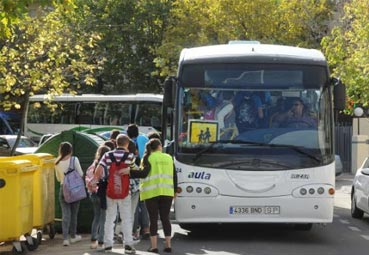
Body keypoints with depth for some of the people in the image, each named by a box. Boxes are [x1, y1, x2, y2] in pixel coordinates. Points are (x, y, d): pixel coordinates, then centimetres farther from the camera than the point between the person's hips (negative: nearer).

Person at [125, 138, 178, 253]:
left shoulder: (148, 158, 0)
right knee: (165, 218, 8)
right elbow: (174, 176, 12)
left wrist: (129, 172, -16)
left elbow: (144, 173, -15)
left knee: (153, 218, 0)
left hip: (151, 192, -3)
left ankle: (154, 246, -3)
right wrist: (175, 190, 21)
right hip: (166, 192, 3)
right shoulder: (169, 158, 12)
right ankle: (168, 245, 7)